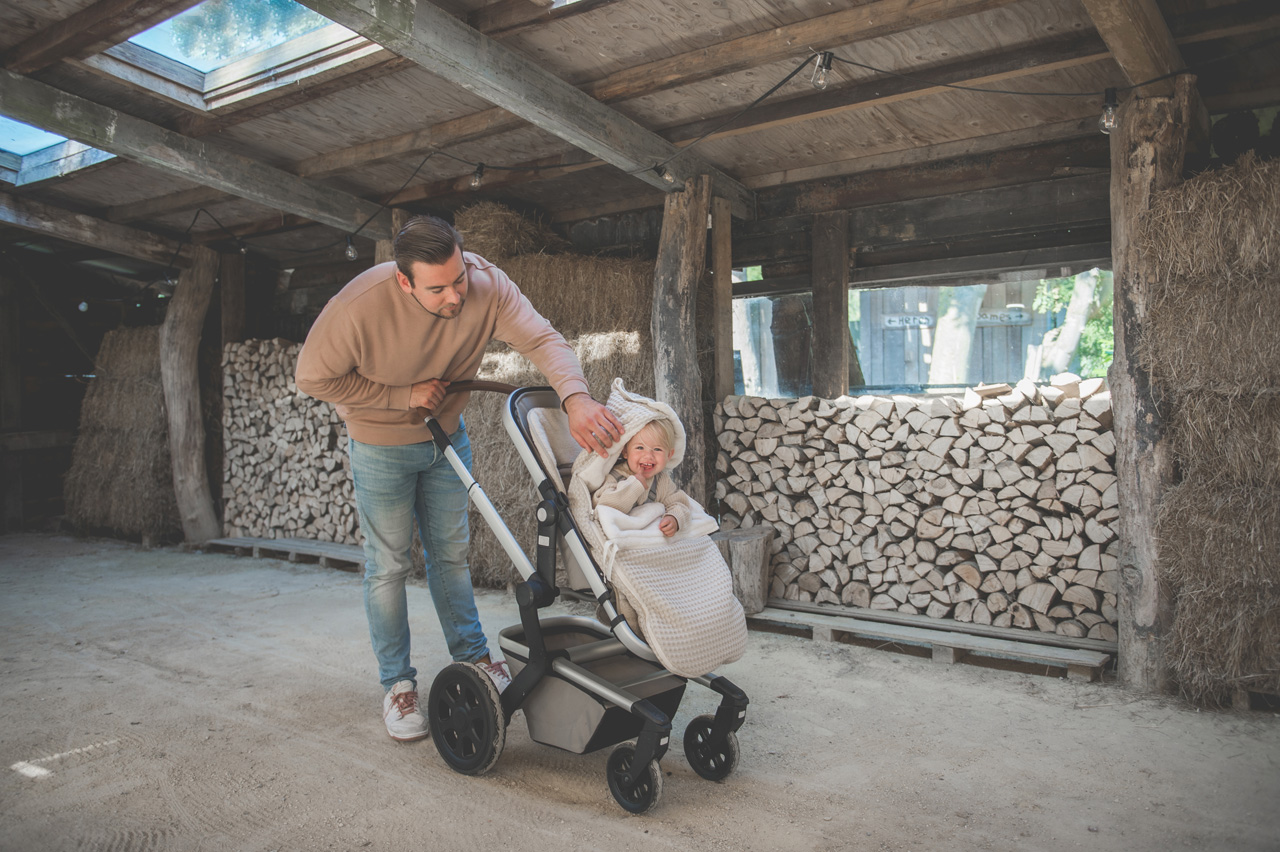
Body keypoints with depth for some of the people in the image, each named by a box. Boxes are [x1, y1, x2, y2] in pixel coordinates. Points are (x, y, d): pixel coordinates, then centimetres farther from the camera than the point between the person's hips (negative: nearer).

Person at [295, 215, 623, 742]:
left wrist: (575, 398, -55)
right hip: (382, 445, -3)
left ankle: (472, 656, 30)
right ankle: (396, 683, 19)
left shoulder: (486, 284, -26)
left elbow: (540, 339, -36)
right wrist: (403, 395, -24)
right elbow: (313, 377, -21)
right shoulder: (360, 306, -32)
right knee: (388, 564, 4)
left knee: (451, 551, 14)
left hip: (447, 435, 3)